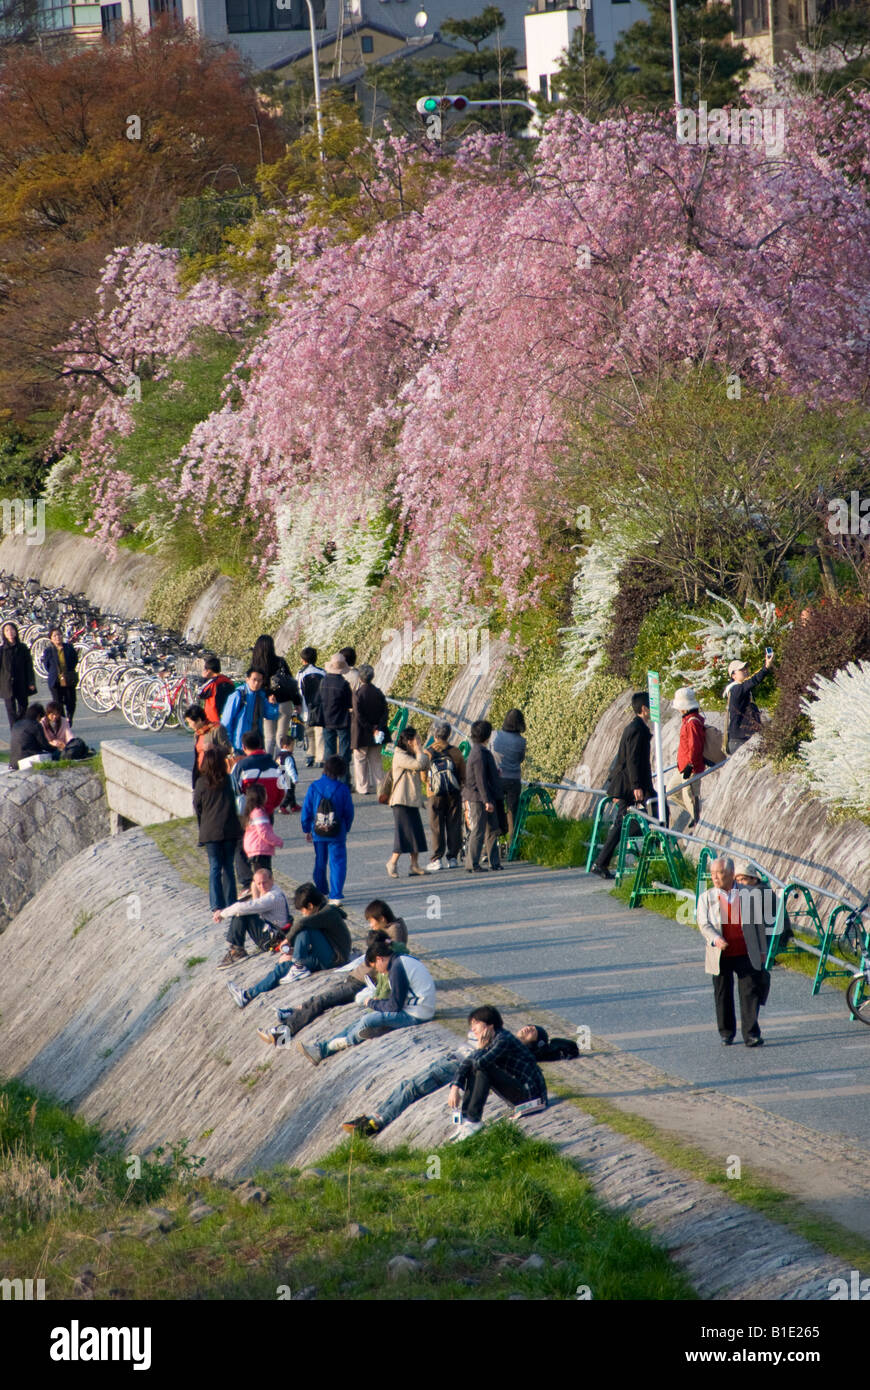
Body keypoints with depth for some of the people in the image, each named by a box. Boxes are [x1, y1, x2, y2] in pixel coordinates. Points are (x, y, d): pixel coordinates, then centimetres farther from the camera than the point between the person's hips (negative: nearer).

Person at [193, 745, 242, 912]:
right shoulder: (229, 781, -5)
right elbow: (237, 805, 1)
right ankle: (230, 903, 13)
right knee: (228, 867, 11)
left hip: (210, 831, -1)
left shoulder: (201, 783, -6)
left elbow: (197, 808, 2)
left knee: (214, 867, 3)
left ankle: (216, 904, -7)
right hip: (229, 830, 1)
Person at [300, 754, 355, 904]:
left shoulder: (314, 787, -5)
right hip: (337, 834, -3)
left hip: (318, 833, 3)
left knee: (320, 863, 19)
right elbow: (349, 812, -2)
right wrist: (346, 829, 14)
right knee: (337, 863, 1)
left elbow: (306, 810, 1)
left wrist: (307, 830, 13)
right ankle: (335, 896, -8)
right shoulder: (342, 789, -10)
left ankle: (320, 892, 32)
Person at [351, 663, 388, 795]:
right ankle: (379, 786, 15)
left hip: (361, 734, -4)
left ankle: (363, 787, 11)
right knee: (376, 760, 13)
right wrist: (378, 728, -6)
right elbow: (385, 713, -3)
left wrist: (371, 729, -13)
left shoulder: (358, 693, -16)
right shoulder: (378, 693, -3)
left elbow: (358, 716, -19)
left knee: (360, 760, 8)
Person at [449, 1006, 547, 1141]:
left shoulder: (504, 1039, -18)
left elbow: (480, 1062, -30)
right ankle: (465, 1117, -2)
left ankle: (473, 1121, -20)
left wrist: (480, 1048, -9)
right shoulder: (489, 1041, 9)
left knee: (482, 1069, -22)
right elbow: (465, 1063, 7)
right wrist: (455, 1088, -6)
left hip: (531, 1093, -10)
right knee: (471, 1067, 6)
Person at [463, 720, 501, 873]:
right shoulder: (479, 754, -18)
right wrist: (487, 801, -22)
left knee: (492, 830, 12)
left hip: (486, 798, 10)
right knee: (477, 832, -6)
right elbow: (480, 780, -21)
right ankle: (472, 864, -3)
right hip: (478, 799, -10)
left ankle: (494, 862, 17)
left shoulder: (483, 752, 13)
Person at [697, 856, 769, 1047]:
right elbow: (704, 924, -5)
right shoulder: (706, 898, 6)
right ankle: (726, 1033, 21)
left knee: (750, 993, -6)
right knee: (723, 996, 7)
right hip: (721, 956, 1)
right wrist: (715, 939, -26)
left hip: (746, 954, 0)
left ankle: (751, 1035, -6)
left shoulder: (747, 895, 7)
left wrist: (762, 950, 11)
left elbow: (758, 922, 13)